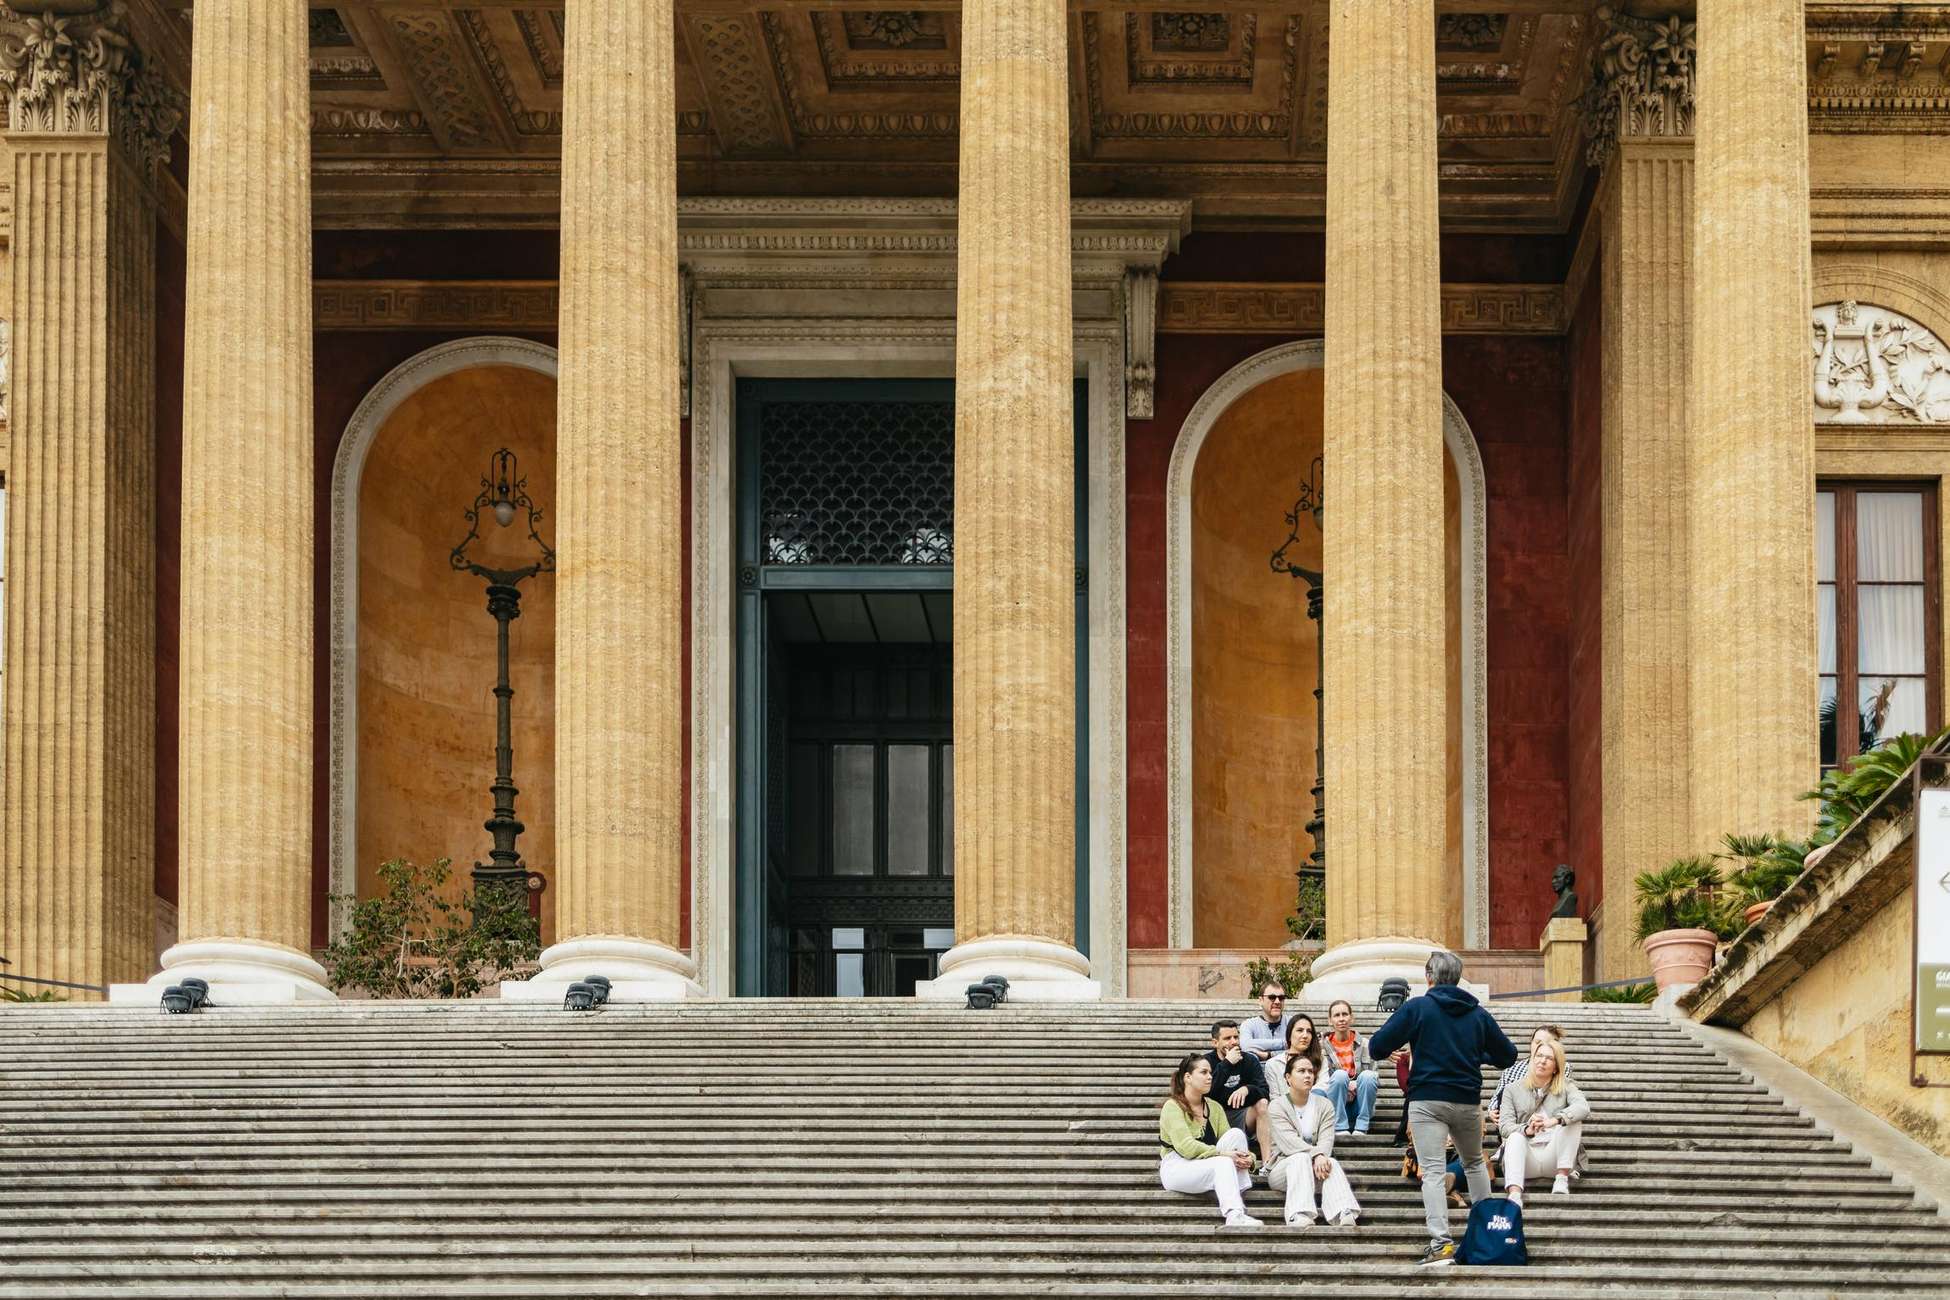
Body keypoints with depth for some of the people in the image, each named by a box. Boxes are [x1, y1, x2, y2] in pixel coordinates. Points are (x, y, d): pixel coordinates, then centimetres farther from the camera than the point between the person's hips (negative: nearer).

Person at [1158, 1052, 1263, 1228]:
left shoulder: (1214, 1108, 13)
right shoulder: (1173, 1106, -8)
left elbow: (1229, 1142, 2)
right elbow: (1185, 1146, -21)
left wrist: (1248, 1158, -21)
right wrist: (1222, 1153, -29)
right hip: (1177, 1167, -6)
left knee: (1236, 1134, -17)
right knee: (1223, 1162, -33)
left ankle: (1240, 1198, -24)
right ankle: (1234, 1217, -46)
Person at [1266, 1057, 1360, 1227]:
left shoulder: (1324, 1105, 10)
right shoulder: (1277, 1106, -1)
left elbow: (1326, 1139, -6)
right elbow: (1289, 1141, -17)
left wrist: (1321, 1157, -30)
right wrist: (1316, 1155, -33)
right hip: (1282, 1167, -3)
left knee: (1332, 1163, -29)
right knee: (1300, 1158, -34)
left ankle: (1346, 1216, -55)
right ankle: (1300, 1218, -55)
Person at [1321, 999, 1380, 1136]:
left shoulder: (1364, 1045, 7)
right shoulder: (1323, 1046, 5)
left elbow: (1373, 1079, 5)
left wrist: (1356, 1084, -16)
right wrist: (1346, 1086, -17)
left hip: (1359, 1104, 1)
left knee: (1367, 1075, -26)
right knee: (1340, 1074, -29)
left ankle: (1361, 1128, -24)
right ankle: (1340, 1128, -29)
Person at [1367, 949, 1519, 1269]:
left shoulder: (1417, 1008, -4)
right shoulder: (1478, 1014, 7)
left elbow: (1377, 1047, -6)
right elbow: (1507, 1055, 15)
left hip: (1427, 1100, -4)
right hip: (1468, 1101, 4)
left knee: (1432, 1171, -8)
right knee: (1475, 1162, 25)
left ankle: (1441, 1243, -21)